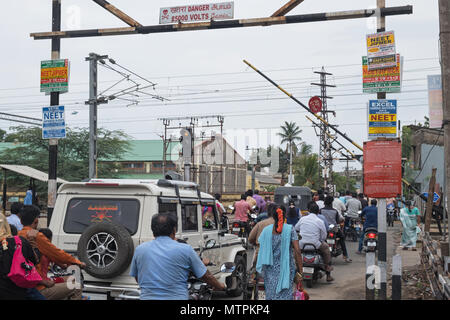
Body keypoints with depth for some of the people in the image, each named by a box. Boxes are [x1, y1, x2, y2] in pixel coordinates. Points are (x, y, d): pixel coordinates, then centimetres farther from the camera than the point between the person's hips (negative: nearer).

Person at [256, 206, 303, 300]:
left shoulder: (266, 230, 0)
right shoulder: (290, 230, -4)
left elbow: (261, 250, 3)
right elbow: (297, 251, -9)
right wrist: (300, 271, -6)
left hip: (271, 269, 2)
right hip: (286, 269, -2)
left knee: (271, 295, 10)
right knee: (285, 295, 2)